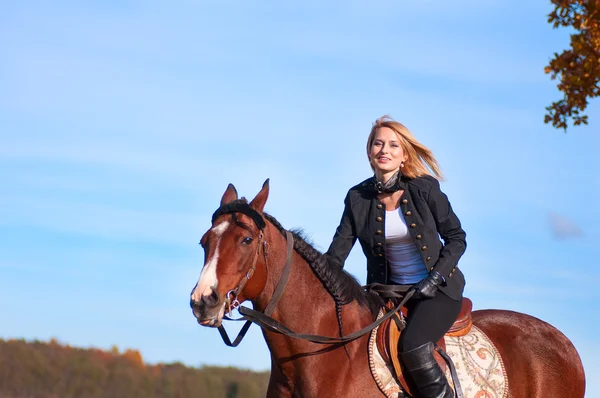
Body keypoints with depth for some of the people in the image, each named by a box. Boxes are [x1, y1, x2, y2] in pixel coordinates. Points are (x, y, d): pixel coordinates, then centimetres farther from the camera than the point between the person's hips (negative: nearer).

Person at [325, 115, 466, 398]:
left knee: (413, 346, -28)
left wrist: (436, 277, -15)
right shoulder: (358, 198, -2)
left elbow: (456, 238, -2)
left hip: (437, 289, -4)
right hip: (391, 292, 4)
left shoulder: (425, 189, -10)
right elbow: (336, 254, -3)